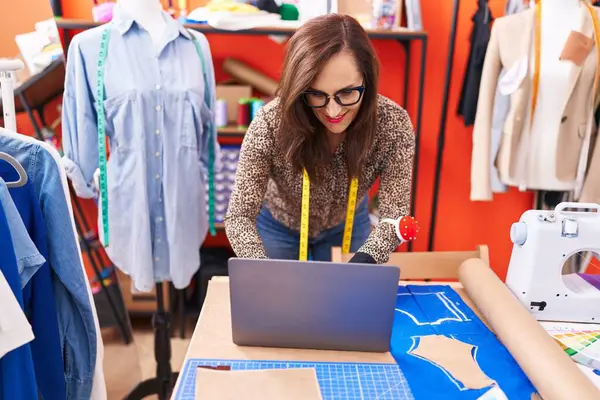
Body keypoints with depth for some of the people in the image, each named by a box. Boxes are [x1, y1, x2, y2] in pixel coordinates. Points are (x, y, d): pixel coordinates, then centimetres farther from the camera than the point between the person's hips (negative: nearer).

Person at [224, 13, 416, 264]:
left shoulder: (393, 124, -29)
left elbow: (395, 216, -28)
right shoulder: (270, 123, -33)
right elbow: (239, 216, -30)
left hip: (348, 226, 1)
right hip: (278, 226, -1)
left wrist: (363, 261, -47)